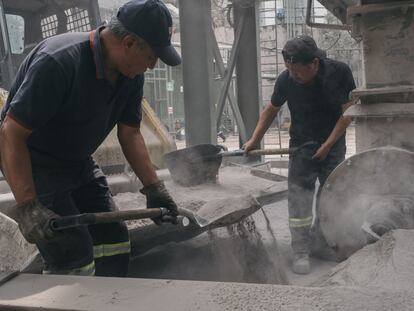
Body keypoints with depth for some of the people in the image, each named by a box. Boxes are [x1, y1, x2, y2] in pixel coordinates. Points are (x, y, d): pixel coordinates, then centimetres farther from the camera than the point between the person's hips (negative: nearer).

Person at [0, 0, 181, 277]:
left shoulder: (131, 74, -5)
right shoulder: (58, 62, -30)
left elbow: (130, 134, 3)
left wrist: (154, 188, -3)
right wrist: (27, 207, -33)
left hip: (79, 163, 8)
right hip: (34, 164, -8)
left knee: (115, 240, 7)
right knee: (74, 258, -14)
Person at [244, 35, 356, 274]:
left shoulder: (339, 72, -16)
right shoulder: (286, 80, -14)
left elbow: (348, 111, -10)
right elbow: (272, 109, 3)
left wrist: (328, 144, -12)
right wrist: (255, 140, 2)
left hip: (334, 145, 1)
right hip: (302, 146, -1)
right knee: (299, 198, -10)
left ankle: (322, 238, 29)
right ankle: (301, 252, -4)